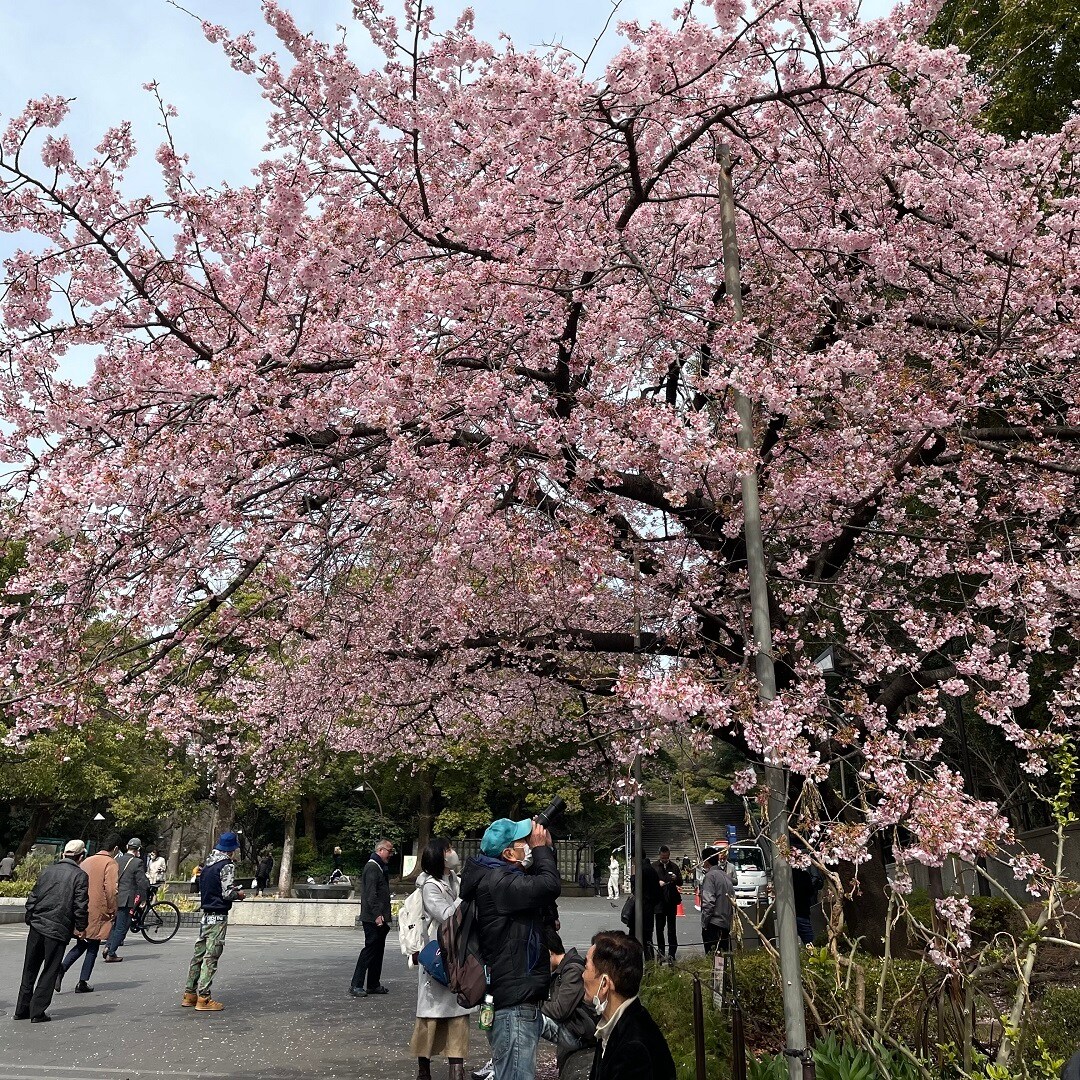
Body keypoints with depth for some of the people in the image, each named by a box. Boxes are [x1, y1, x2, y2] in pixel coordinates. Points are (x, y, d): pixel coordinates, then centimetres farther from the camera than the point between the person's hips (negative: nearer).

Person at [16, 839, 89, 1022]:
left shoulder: (47, 870, 9)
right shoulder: (80, 876, -6)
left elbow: (32, 897, 11)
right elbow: (81, 905, -9)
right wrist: (80, 927, 3)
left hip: (36, 926, 5)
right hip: (58, 930, -5)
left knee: (30, 970, 16)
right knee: (49, 972, 5)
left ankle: (22, 1009, 22)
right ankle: (38, 1012, 6)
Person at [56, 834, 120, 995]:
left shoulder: (87, 861, 11)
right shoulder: (110, 863, -11)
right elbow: (111, 890, -17)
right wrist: (112, 912, -5)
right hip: (97, 913, -6)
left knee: (81, 944, 19)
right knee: (93, 947, 8)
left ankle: (62, 968, -2)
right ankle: (83, 983, 9)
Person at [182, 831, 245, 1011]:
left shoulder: (208, 864, 11)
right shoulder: (227, 866, -14)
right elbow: (228, 893, -20)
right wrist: (239, 894, 1)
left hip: (206, 914, 8)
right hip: (218, 917, -8)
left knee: (199, 953, 13)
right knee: (211, 956, -5)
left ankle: (189, 994, 20)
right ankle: (203, 998, -3)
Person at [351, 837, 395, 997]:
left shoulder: (381, 867, 19)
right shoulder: (372, 867, -13)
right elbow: (370, 894, -21)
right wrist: (377, 915, -25)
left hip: (379, 918, 10)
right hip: (373, 918, -10)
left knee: (378, 950, 12)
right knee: (370, 949, -7)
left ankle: (373, 985, 20)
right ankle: (356, 985, -2)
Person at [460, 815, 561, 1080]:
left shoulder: (503, 877, 13)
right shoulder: (496, 882, -21)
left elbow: (540, 884, 19)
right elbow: (550, 885, -30)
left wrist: (545, 847, 7)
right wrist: (541, 848, -14)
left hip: (522, 1001, 11)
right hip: (513, 1006, -11)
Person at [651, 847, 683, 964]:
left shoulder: (674, 867, 7)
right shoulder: (654, 867, -1)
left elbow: (680, 883, 9)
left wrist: (676, 879, -12)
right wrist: (658, 883, -19)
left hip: (671, 901, 1)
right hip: (659, 901, -1)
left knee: (672, 928, 2)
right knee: (659, 928, 8)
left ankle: (672, 953, 7)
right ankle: (660, 951, 20)